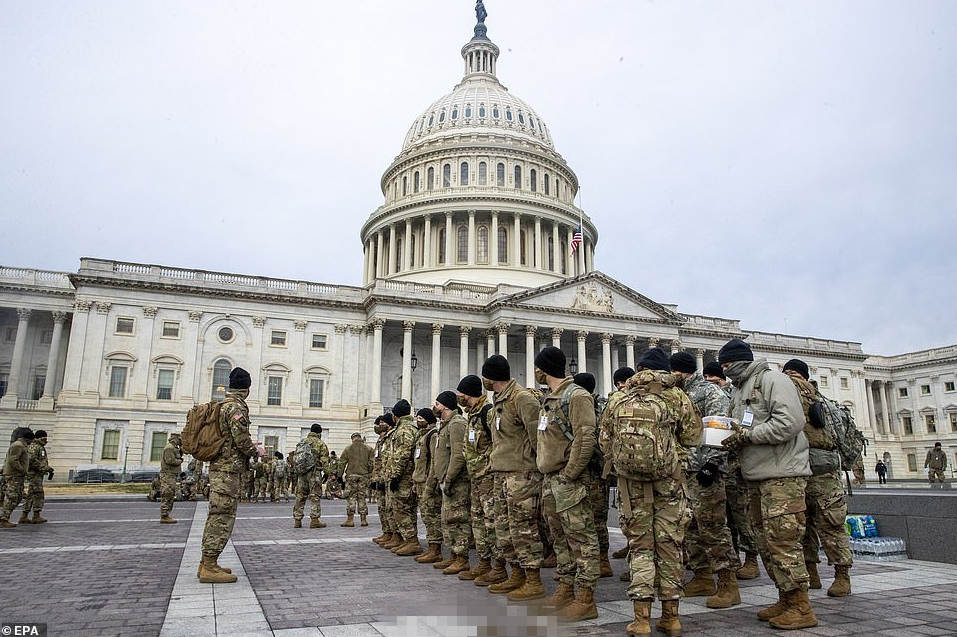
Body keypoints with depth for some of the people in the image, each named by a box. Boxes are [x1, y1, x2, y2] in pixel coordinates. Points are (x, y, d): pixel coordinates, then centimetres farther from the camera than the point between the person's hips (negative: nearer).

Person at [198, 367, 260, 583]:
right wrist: (255, 450, 0)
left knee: (216, 516, 14)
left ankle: (207, 564, 20)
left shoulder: (223, 405, 16)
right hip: (228, 469, -10)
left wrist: (249, 446, 21)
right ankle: (209, 568, -4)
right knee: (222, 517, -7)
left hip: (218, 466, 10)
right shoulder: (236, 407, -13)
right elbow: (242, 439, -18)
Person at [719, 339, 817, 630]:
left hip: (782, 474, -9)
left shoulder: (772, 380, -9)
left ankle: (801, 608, 3)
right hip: (756, 476, 9)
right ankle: (785, 600, 23)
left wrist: (747, 434, -19)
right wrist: (733, 438, 2)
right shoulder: (738, 390, 18)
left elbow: (790, 423, -20)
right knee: (765, 541, 12)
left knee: (782, 540, -7)